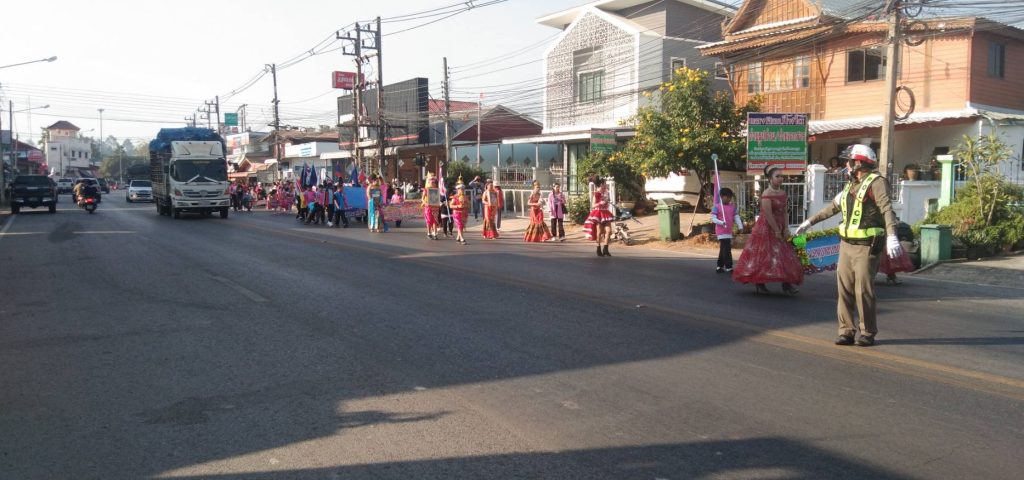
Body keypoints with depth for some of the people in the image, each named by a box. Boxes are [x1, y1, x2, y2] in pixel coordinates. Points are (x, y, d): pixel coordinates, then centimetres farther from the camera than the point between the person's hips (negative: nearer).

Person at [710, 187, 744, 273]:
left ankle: (720, 267, 22)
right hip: (721, 232, -6)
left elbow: (736, 217, 8)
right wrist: (721, 222, -26)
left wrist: (740, 226, -6)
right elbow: (713, 219, -9)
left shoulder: (732, 207, 11)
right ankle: (728, 267, -9)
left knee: (723, 249, 13)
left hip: (729, 232, 6)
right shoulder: (716, 207, -5)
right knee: (726, 250, -12)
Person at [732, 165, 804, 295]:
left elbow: (784, 212, 8)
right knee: (763, 255, -2)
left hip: (779, 228, 8)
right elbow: (768, 215, -20)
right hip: (766, 229, -8)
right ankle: (759, 284, 9)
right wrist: (777, 232, -17)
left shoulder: (783, 193, 7)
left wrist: (786, 229, -3)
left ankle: (787, 284, 6)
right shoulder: (766, 194, -16)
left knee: (785, 255, 3)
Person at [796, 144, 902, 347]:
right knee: (844, 289, 6)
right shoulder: (851, 185, 16)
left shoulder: (876, 182, -10)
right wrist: (810, 221, 34)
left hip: (866, 247, -8)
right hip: (846, 245, 8)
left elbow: (886, 209, -23)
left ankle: (868, 333, 9)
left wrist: (892, 236, -36)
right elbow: (833, 207, 28)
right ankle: (846, 331, 12)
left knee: (864, 291, -4)